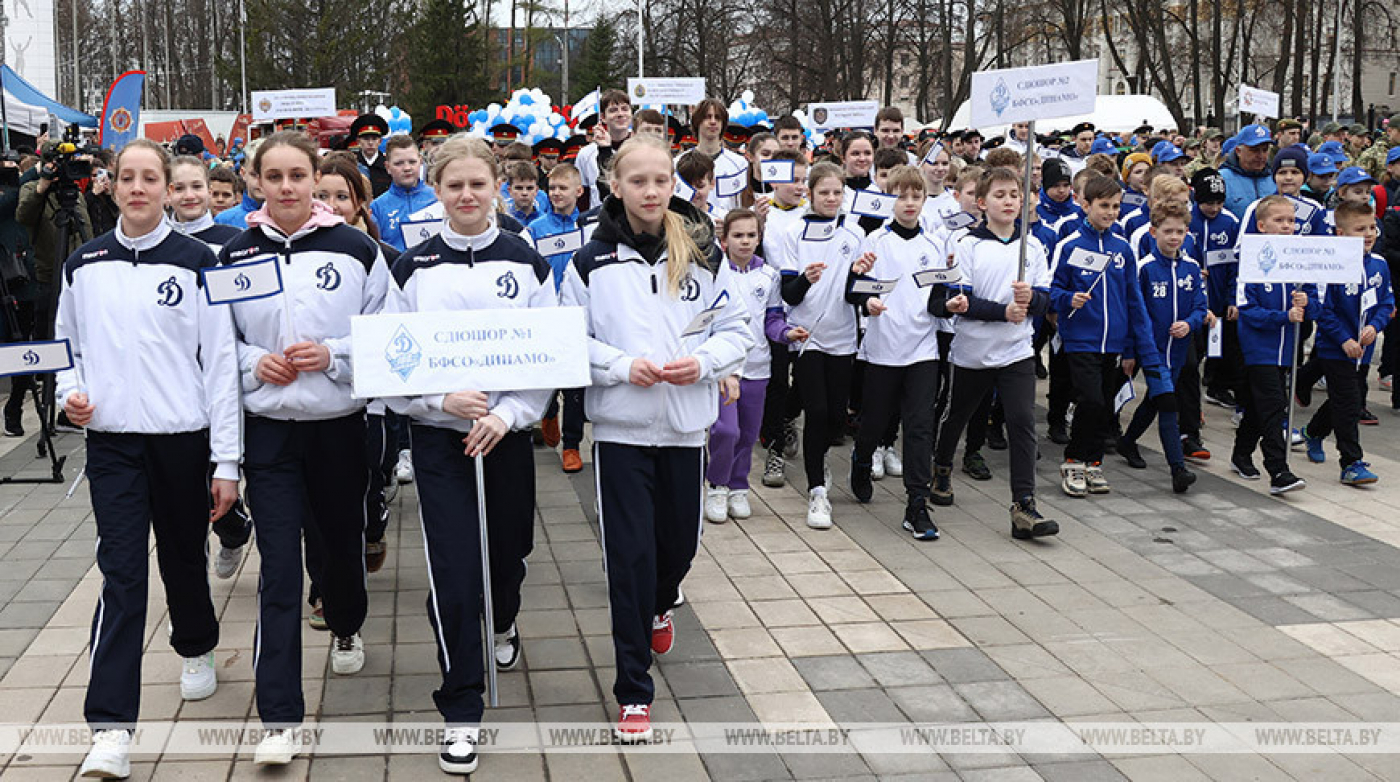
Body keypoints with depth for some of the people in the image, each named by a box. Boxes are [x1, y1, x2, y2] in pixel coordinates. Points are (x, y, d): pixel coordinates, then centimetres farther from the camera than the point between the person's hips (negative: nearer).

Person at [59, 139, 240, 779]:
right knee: (121, 574, -7)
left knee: (183, 557, 14)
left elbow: (221, 362, -3)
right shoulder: (82, 266, 6)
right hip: (111, 442, 1)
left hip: (183, 438, -1)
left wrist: (227, 462, -6)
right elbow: (67, 344, 19)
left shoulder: (195, 262, -3)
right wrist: (70, 391, -4)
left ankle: (196, 651, 45)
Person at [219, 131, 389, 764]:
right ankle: (279, 717, -2)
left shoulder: (355, 249, -3)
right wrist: (254, 363, -10)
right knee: (279, 565, -5)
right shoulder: (236, 254, 2)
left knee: (342, 537, 19)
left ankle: (346, 628, 52)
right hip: (268, 427, 0)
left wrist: (332, 355, -15)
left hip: (339, 422, 0)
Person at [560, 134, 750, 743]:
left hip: (685, 423, 2)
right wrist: (623, 365, -16)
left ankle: (660, 605, 52)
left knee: (680, 540, 15)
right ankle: (633, 691, 9)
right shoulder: (591, 263, -3)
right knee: (629, 554, -3)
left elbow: (736, 331, 5)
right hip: (619, 425, -2)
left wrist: (703, 361, -14)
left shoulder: (704, 256, 1)